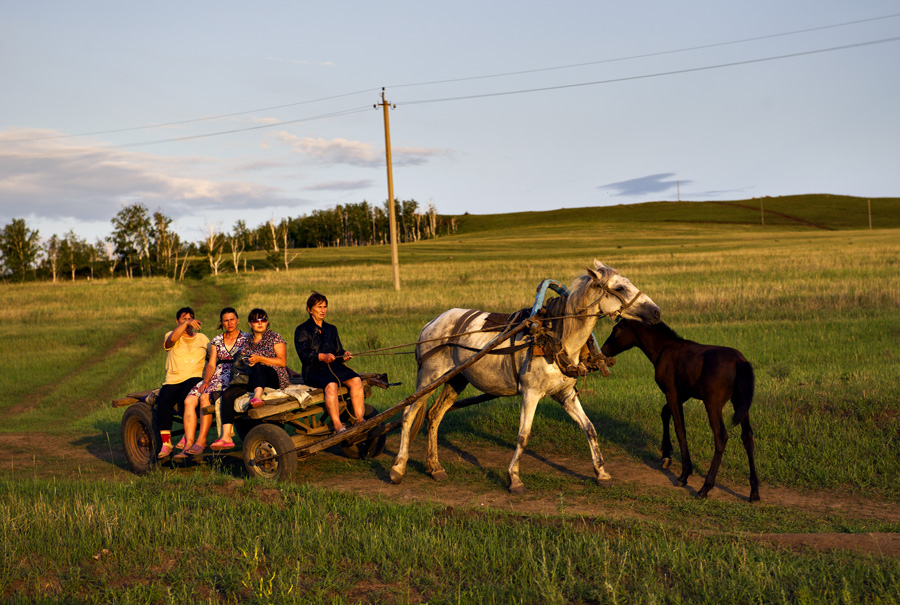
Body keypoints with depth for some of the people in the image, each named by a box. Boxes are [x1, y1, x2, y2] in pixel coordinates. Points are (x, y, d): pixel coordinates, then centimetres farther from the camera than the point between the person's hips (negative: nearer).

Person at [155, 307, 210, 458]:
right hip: (173, 381, 1)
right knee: (163, 402, -28)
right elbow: (173, 338, -12)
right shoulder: (170, 336, 14)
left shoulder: (202, 338, 22)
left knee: (187, 396, -35)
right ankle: (166, 443, -19)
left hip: (195, 378, 0)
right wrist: (186, 324, -22)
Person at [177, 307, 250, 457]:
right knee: (189, 400, -20)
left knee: (205, 397, -30)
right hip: (217, 376, 5)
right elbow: (211, 365, 11)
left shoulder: (246, 339, 7)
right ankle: (188, 443, -24)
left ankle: (201, 441, -27)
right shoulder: (217, 341, 18)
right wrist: (206, 381, -8)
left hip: (236, 377, -5)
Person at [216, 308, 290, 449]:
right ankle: (226, 437, -31)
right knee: (227, 394, -21)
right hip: (253, 380, 5)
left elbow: (282, 362, -2)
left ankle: (257, 397, -64)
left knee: (257, 368, -37)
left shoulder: (275, 337, 8)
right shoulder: (246, 343, 22)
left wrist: (260, 359, -11)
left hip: (275, 379, -5)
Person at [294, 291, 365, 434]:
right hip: (313, 369, -5)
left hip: (333, 366, 5)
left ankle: (359, 420, -24)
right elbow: (304, 355, -8)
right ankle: (337, 425, -38)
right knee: (331, 385, -36)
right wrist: (322, 357, -25)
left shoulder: (331, 329, 23)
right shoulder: (302, 330, 6)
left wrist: (344, 354, -6)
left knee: (356, 380, -23)